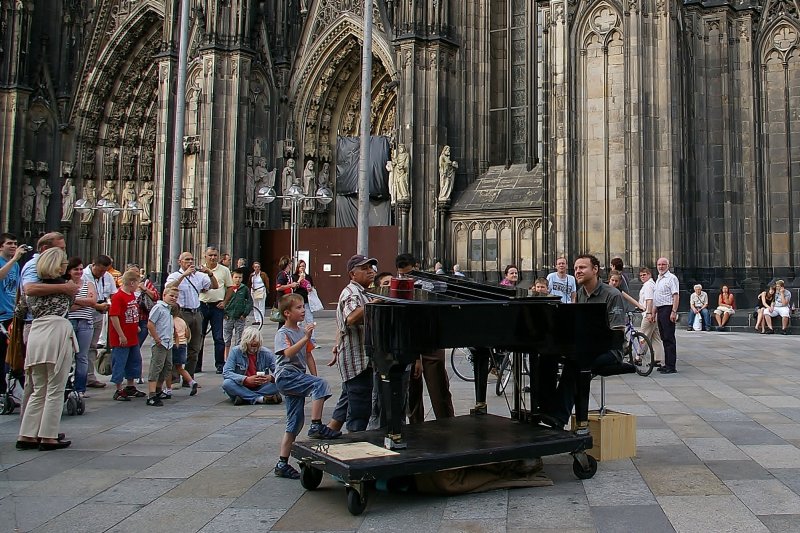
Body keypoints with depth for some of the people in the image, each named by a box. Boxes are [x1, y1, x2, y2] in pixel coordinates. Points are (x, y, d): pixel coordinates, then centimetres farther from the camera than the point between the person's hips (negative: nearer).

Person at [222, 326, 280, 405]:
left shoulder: (266, 353, -2)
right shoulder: (235, 352, -8)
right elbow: (226, 373, -16)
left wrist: (271, 377, -29)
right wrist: (246, 379, -30)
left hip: (260, 387, 1)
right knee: (227, 384, -31)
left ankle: (245, 398, -27)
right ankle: (260, 398, -31)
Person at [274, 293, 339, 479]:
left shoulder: (302, 332, 18)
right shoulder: (282, 333, -6)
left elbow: (308, 356, 21)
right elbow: (288, 353, -24)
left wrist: (314, 377, 13)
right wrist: (306, 338, -29)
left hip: (298, 377, 8)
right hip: (286, 375, -8)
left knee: (295, 422, 8)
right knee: (321, 384, -28)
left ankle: (282, 464, 14)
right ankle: (316, 426, -27)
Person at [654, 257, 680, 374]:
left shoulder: (671, 278, -8)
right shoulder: (658, 279, 20)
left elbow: (676, 296, -16)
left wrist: (674, 312, -23)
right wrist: (654, 312, 23)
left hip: (667, 309, -9)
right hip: (660, 310, 9)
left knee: (669, 338, -9)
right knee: (664, 338, 12)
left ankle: (671, 366, -8)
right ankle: (667, 364, 17)